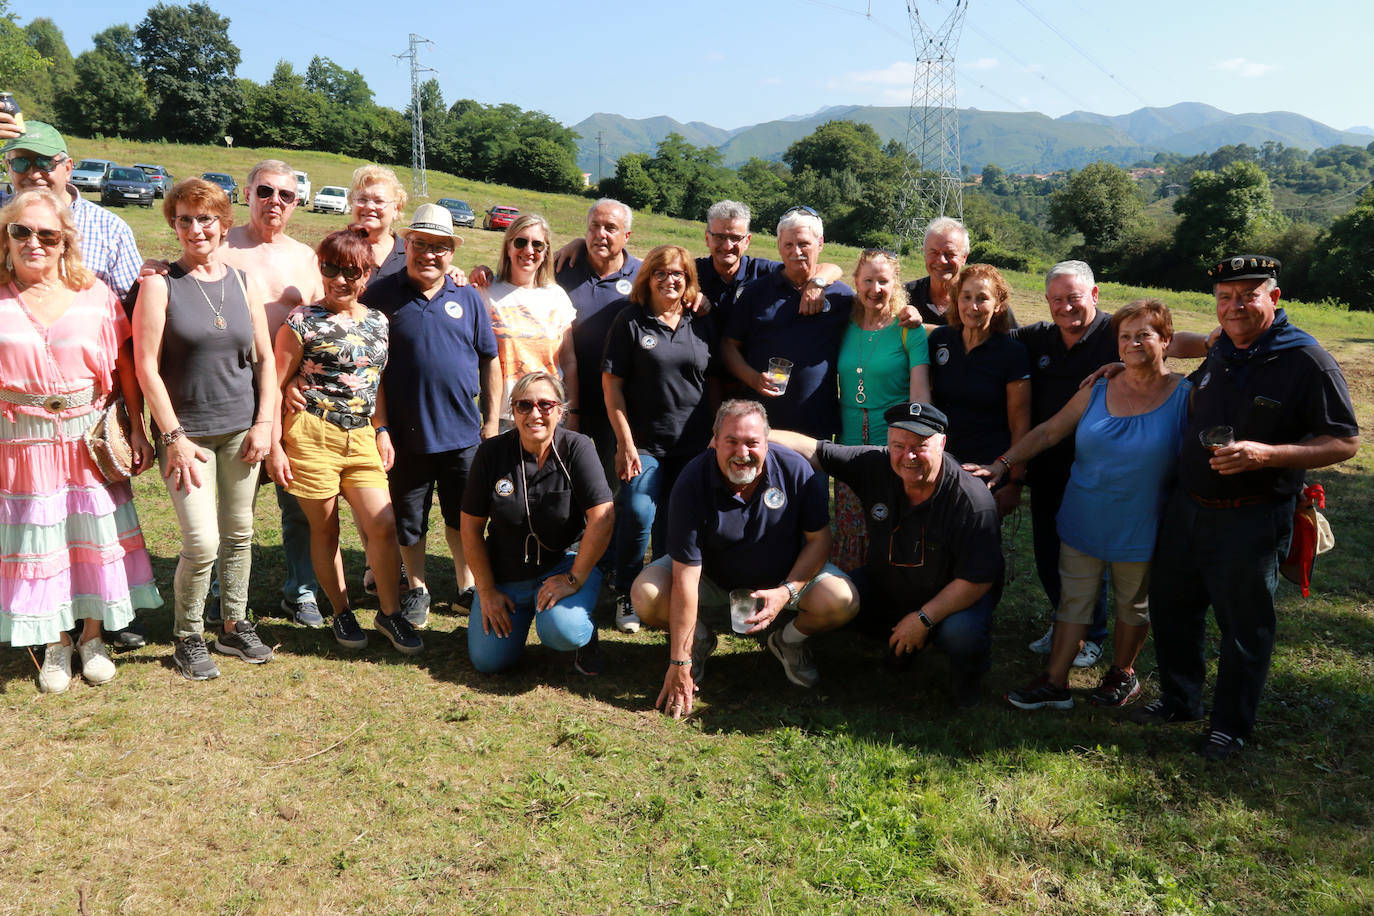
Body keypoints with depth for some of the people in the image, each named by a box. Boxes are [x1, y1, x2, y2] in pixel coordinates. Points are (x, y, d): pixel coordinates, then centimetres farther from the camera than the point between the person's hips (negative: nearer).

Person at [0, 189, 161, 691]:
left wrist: (138, 429, 2)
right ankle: (57, 642, 25)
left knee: (95, 534, 9)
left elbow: (125, 364, 3)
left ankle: (93, 635, 27)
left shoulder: (94, 293, 0)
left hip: (91, 441, 1)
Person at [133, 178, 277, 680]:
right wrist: (174, 437, -12)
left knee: (239, 534, 11)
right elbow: (146, 366, -8)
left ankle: (234, 625, 28)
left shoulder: (244, 282, 7)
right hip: (186, 431, -4)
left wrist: (264, 423, 1)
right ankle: (188, 638, 13)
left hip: (241, 429, 4)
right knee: (202, 543, -8)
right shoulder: (160, 284, -5)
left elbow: (265, 359, 10)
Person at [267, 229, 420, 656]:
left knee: (383, 525, -3)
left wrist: (382, 430, 12)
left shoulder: (378, 321, 10)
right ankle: (341, 613, 24)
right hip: (313, 435, -4)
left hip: (362, 436, 4)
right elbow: (277, 383, -3)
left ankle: (390, 612, 13)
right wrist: (275, 445, -7)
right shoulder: (303, 321, -4)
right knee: (325, 528, 7)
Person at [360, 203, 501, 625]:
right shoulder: (381, 295, -3)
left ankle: (467, 585, 31)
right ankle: (416, 588, 30)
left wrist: (491, 421, 5)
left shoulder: (468, 299, 4)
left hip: (462, 432, 2)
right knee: (408, 519, 12)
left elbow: (489, 361, 9)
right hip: (405, 432, -1)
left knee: (464, 516, 14)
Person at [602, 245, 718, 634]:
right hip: (644, 442, -3)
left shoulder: (702, 326, 9)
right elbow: (612, 384, -4)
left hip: (693, 445, 3)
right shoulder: (630, 321, 0)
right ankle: (626, 595, 4)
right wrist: (625, 443, -9)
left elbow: (713, 384, 14)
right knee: (638, 515, -15)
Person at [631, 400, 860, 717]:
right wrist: (679, 662, -29)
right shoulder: (693, 482, -26)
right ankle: (699, 639, 9)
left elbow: (819, 539, -10)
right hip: (711, 576, -1)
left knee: (842, 602, -25)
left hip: (783, 576, 1)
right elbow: (685, 577, -28)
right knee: (646, 597, -26)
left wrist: (787, 591, -27)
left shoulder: (795, 469, -22)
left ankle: (788, 640, 10)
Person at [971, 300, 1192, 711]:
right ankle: (1055, 682, 13)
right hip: (1083, 521, 3)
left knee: (1134, 604, 15)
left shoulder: (1185, 395, -7)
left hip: (1139, 528, -2)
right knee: (1073, 600, 7)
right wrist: (1002, 463, -4)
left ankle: (1122, 673, 35)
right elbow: (1049, 431, 4)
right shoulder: (1097, 392, 2)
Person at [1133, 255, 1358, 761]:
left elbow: (1344, 441, -16)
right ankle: (1179, 699, 37)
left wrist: (1265, 455, -27)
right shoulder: (1219, 353, 6)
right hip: (1186, 506, 7)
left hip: (1250, 520, -6)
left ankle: (1230, 725, 26)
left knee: (1244, 625, 7)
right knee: (1172, 605, 17)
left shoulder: (1307, 360, -14)